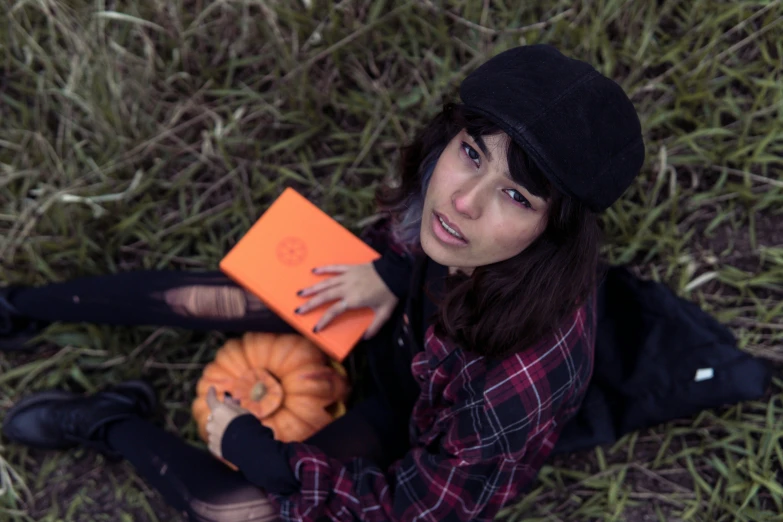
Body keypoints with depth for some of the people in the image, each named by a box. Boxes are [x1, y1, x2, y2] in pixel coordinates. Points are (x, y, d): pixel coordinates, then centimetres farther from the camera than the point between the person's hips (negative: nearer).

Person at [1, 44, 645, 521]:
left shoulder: (521, 386, -46)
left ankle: (111, 426, 21)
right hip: (402, 311, 4)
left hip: (419, 425, -4)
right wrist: (389, 271, -19)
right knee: (209, 300, 3)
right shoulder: (450, 162, -31)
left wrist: (248, 443, -22)